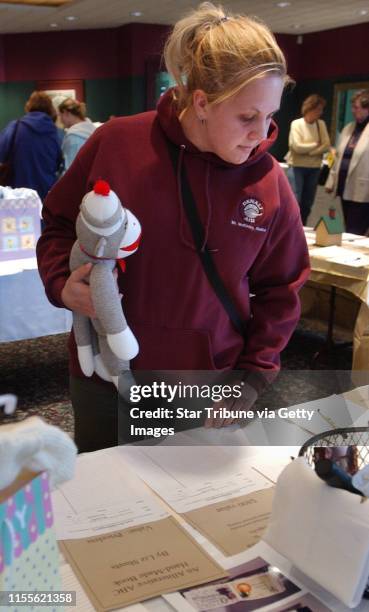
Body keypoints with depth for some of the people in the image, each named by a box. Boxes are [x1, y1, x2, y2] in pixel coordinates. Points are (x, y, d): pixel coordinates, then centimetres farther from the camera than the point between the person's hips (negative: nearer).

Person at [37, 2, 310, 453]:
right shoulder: (116, 143, -11)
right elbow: (59, 224, 4)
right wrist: (61, 282, -15)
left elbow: (278, 291, 2)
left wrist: (253, 376, -5)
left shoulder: (269, 183, -8)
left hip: (208, 393, 0)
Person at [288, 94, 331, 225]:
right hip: (298, 167, -5)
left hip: (315, 167, 5)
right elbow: (297, 147, -16)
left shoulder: (321, 124, 5)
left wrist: (308, 151, -13)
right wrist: (316, 144, -6)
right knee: (295, 200, -6)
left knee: (308, 201, 10)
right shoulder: (297, 124, -8)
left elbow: (327, 145, -2)